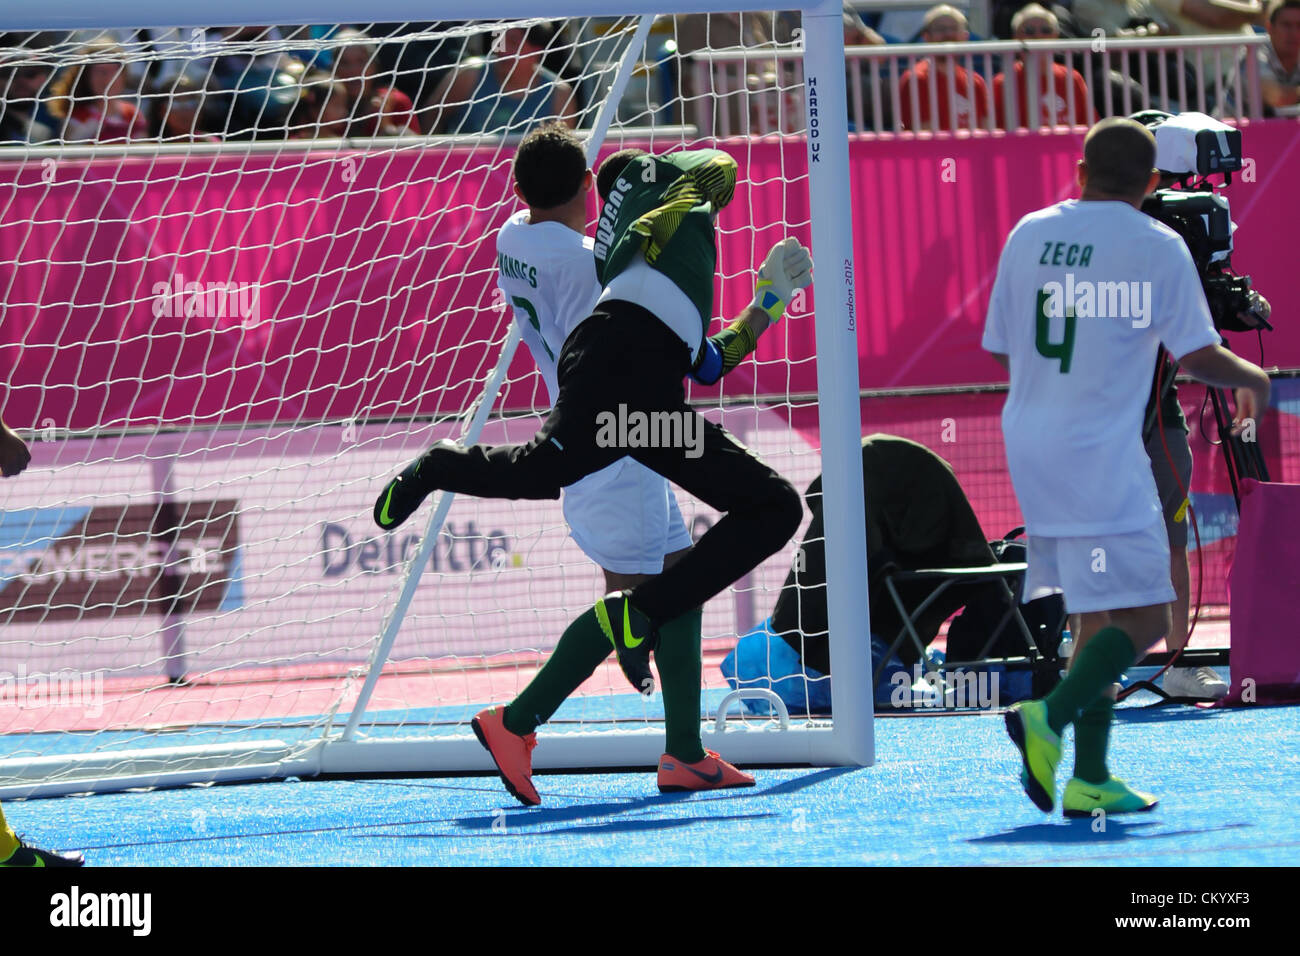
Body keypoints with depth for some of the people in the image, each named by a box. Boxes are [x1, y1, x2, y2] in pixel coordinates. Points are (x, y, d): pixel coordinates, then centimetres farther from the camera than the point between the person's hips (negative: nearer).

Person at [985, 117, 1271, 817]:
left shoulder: (1028, 235, 9)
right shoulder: (1157, 247, -6)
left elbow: (1002, 351, 15)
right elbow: (1198, 357, -5)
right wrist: (1254, 380, 15)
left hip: (1031, 446, 6)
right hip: (1102, 455, -6)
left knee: (1099, 614, 13)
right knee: (1143, 616, -3)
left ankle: (1089, 779, 9)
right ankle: (1050, 718, -23)